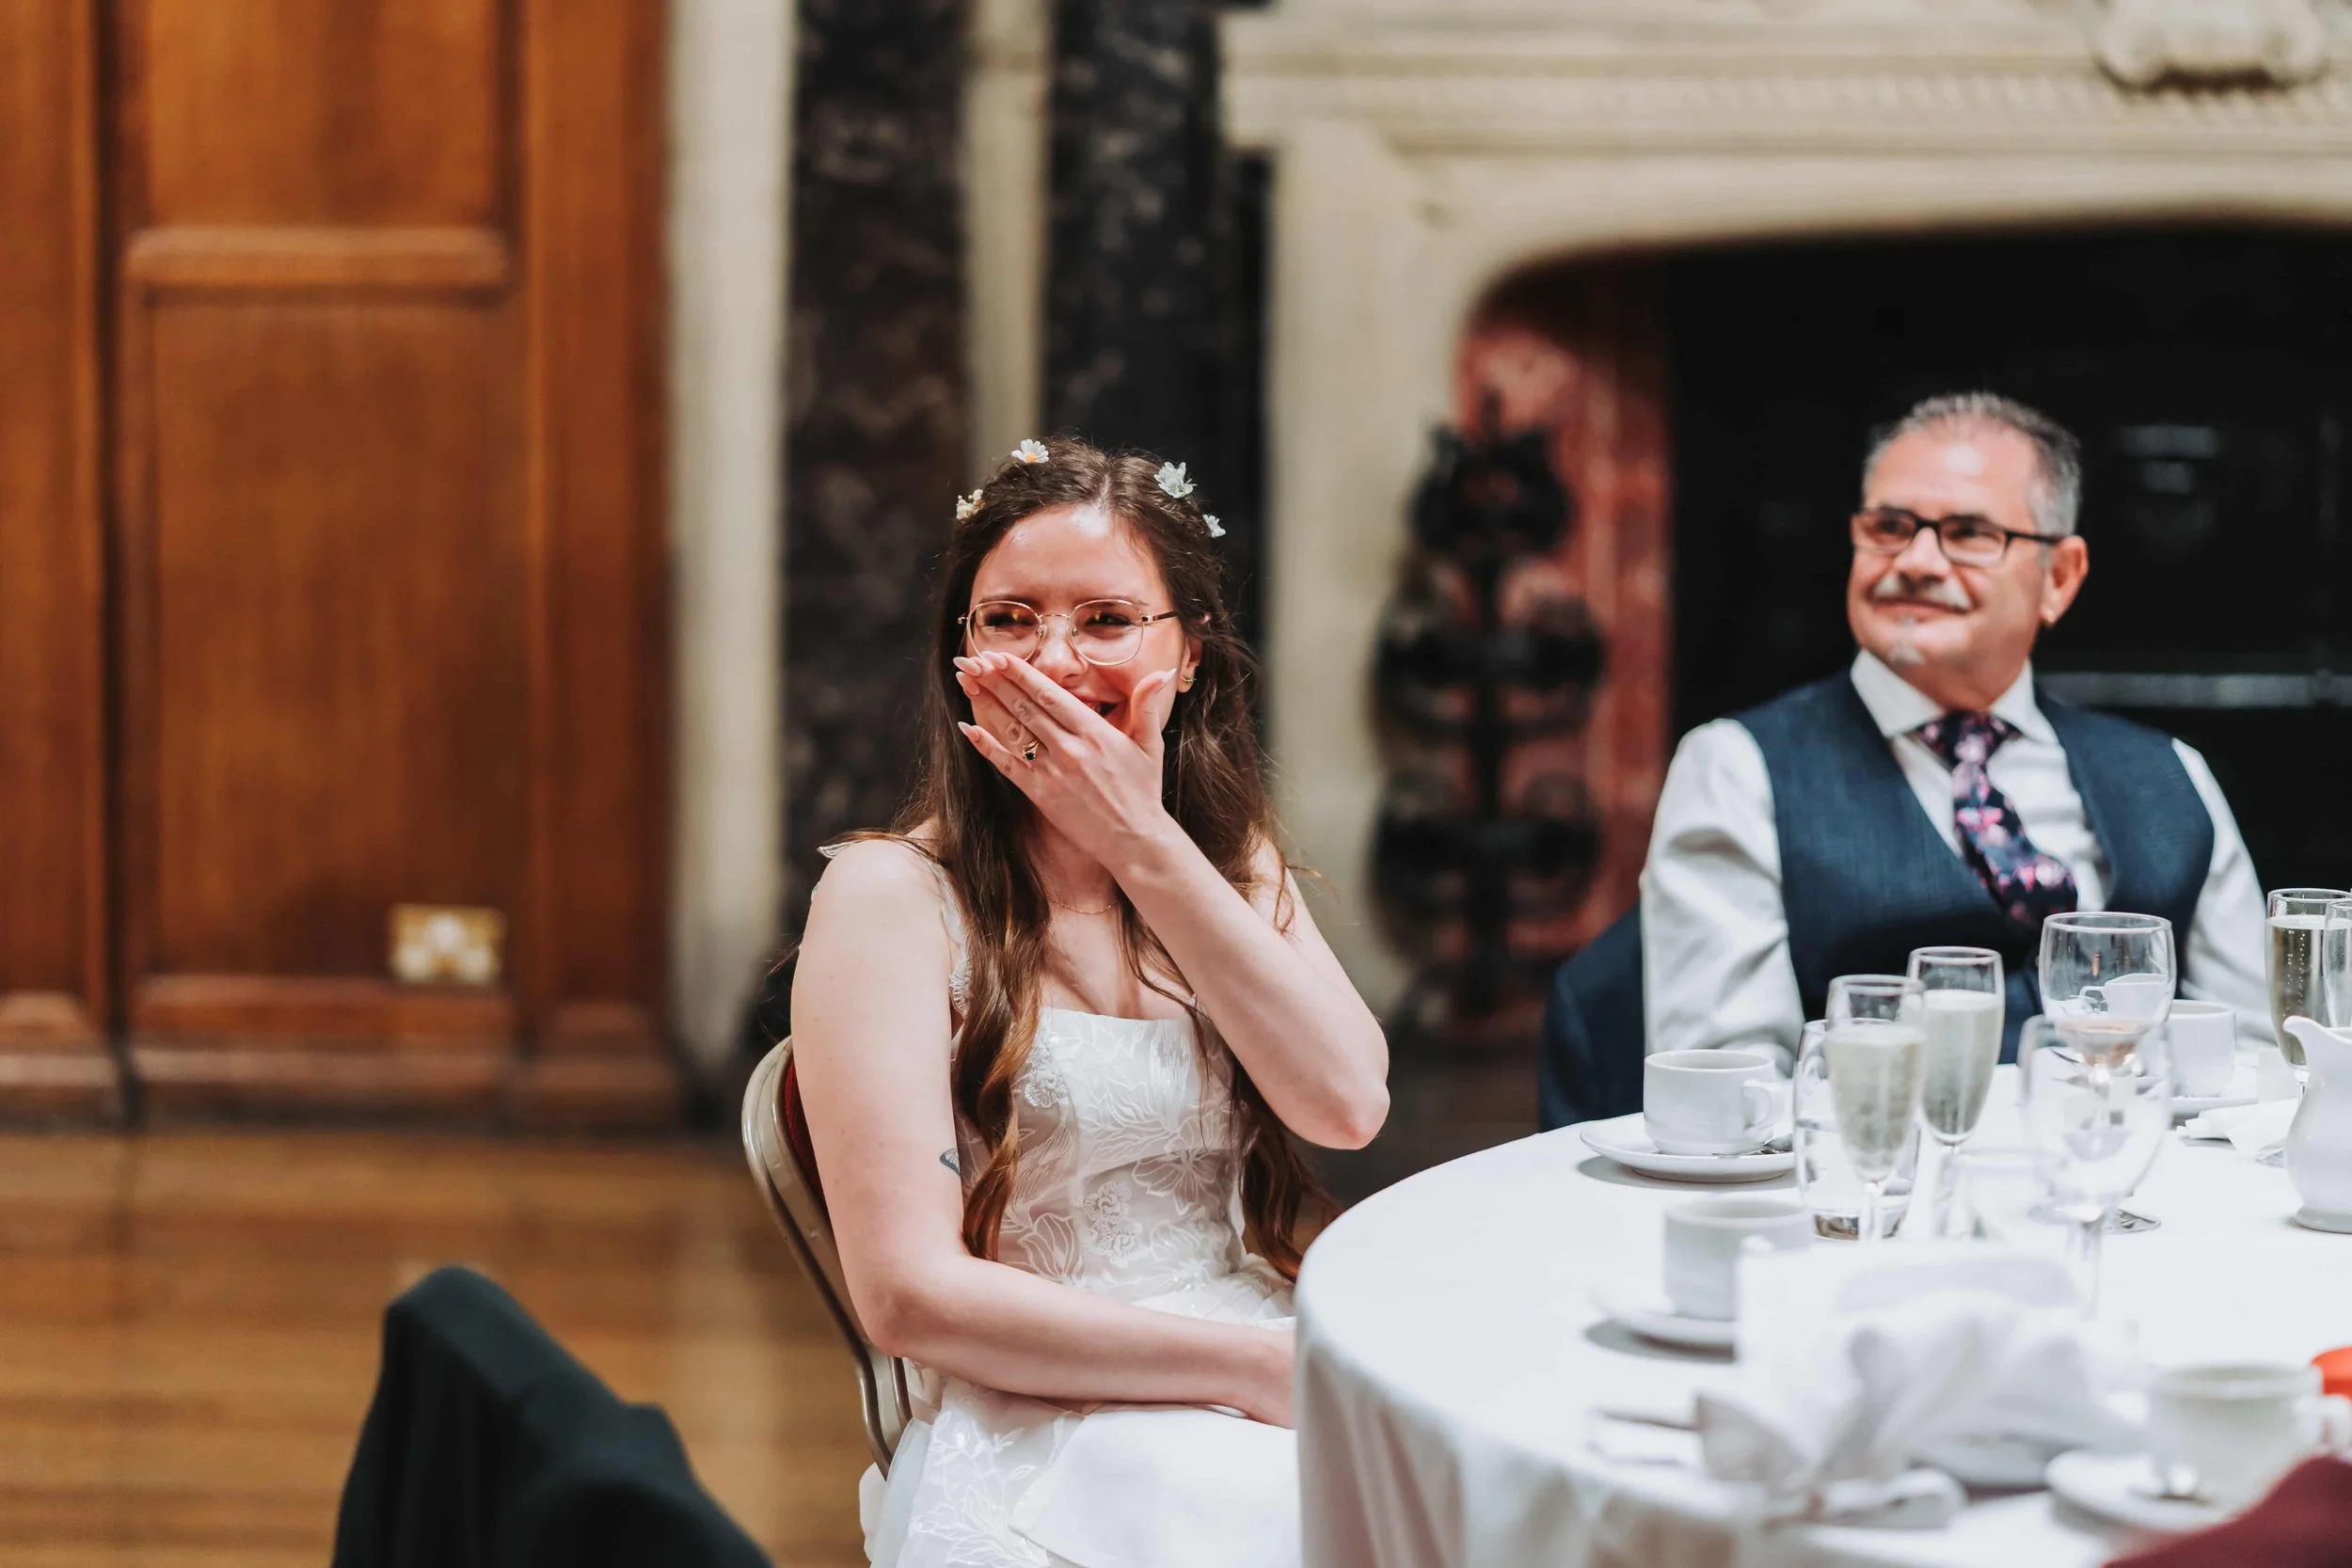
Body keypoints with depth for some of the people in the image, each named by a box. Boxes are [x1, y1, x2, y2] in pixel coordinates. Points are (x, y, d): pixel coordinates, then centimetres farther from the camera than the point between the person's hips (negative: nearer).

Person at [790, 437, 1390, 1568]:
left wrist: (1142, 843, -6)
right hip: (1041, 1442, -5)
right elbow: (909, 1293, -11)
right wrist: (1263, 1365, -15)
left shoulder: (1240, 867, 16)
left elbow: (1347, 1105, -3)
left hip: (1259, 1392, 5)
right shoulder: (891, 895, -3)